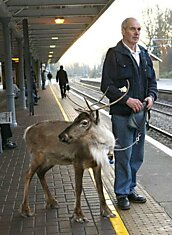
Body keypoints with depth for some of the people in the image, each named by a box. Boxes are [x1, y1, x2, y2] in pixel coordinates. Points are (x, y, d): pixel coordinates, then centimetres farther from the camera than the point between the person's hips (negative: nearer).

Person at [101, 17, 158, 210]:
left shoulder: (144, 54, 13)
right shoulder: (114, 54, -7)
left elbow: (152, 80, 17)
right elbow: (106, 86, -12)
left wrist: (151, 96, -3)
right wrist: (127, 100, -21)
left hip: (140, 113, 7)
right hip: (122, 114, -6)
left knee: (137, 156, 14)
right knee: (123, 155, 0)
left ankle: (130, 189, 29)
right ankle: (122, 194, 14)